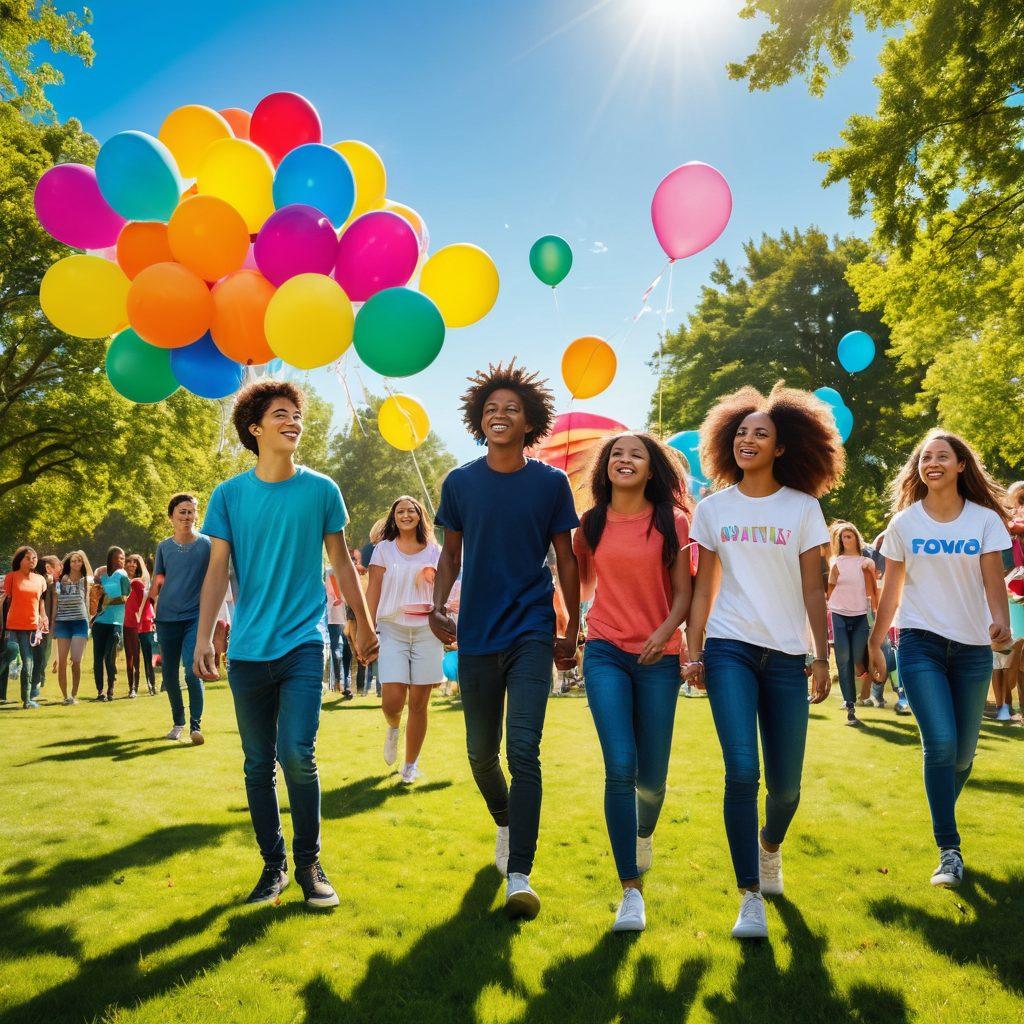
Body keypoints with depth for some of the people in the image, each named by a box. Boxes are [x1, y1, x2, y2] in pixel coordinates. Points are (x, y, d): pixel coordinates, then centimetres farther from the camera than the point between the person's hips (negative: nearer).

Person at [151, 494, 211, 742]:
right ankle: (178, 722, 29)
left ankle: (196, 725, -5)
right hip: (167, 618, 4)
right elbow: (155, 587, 14)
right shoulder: (163, 547, 7)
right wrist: (156, 588, -8)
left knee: (192, 671, -17)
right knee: (169, 675, 10)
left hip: (195, 617, -3)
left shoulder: (206, 544, -2)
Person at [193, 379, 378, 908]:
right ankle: (273, 864, 25)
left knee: (297, 754, -12)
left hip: (303, 644, -2)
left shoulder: (321, 489, 1)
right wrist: (204, 636, -6)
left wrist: (364, 622, 12)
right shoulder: (229, 494, 2)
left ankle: (309, 863, 8)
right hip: (248, 650, 2)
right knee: (258, 764, 9)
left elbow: (340, 560, 9)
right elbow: (217, 570, 3)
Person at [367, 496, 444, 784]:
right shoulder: (383, 549, 7)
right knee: (392, 700, -10)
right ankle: (393, 729, 26)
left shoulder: (434, 551, 10)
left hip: (426, 631, 1)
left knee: (419, 703, 1)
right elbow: (373, 590, 3)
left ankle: (410, 765, 16)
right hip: (392, 630, -1)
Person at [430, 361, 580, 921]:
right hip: (475, 637, 3)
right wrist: (437, 605, -6)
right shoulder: (460, 483, 2)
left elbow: (566, 559, 4)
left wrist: (571, 631, 4)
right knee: (481, 752, 13)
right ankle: (505, 822, 43)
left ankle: (519, 876, -4)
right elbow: (451, 554, 11)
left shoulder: (551, 482, -2)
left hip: (531, 633, -2)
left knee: (523, 751, -11)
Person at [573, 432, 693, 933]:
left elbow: (683, 593, 0)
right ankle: (631, 891, -3)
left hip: (657, 657, 0)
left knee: (651, 774, 5)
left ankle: (643, 832, 42)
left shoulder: (672, 522, 0)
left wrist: (665, 632, -17)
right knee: (620, 766, -13)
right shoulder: (590, 525, 6)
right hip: (605, 652, 1)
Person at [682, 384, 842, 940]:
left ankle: (770, 843, 40)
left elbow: (813, 590, 4)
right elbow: (704, 587, 8)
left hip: (787, 655, 1)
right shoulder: (713, 508, 6)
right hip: (730, 650, -1)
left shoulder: (803, 507, 4)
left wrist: (822, 658, 0)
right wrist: (693, 651, 1)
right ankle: (751, 896, 1)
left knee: (785, 784, 6)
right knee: (741, 773, -13)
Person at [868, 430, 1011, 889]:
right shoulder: (904, 523, 2)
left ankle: (942, 818, 36)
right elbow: (891, 590, 6)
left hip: (972, 646, 2)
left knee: (963, 753, 8)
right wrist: (873, 644, 6)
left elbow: (994, 580, -6)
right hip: (921, 643, -1)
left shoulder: (985, 519, 1)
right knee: (940, 743, -15)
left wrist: (1001, 621, -26)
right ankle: (949, 850, -5)